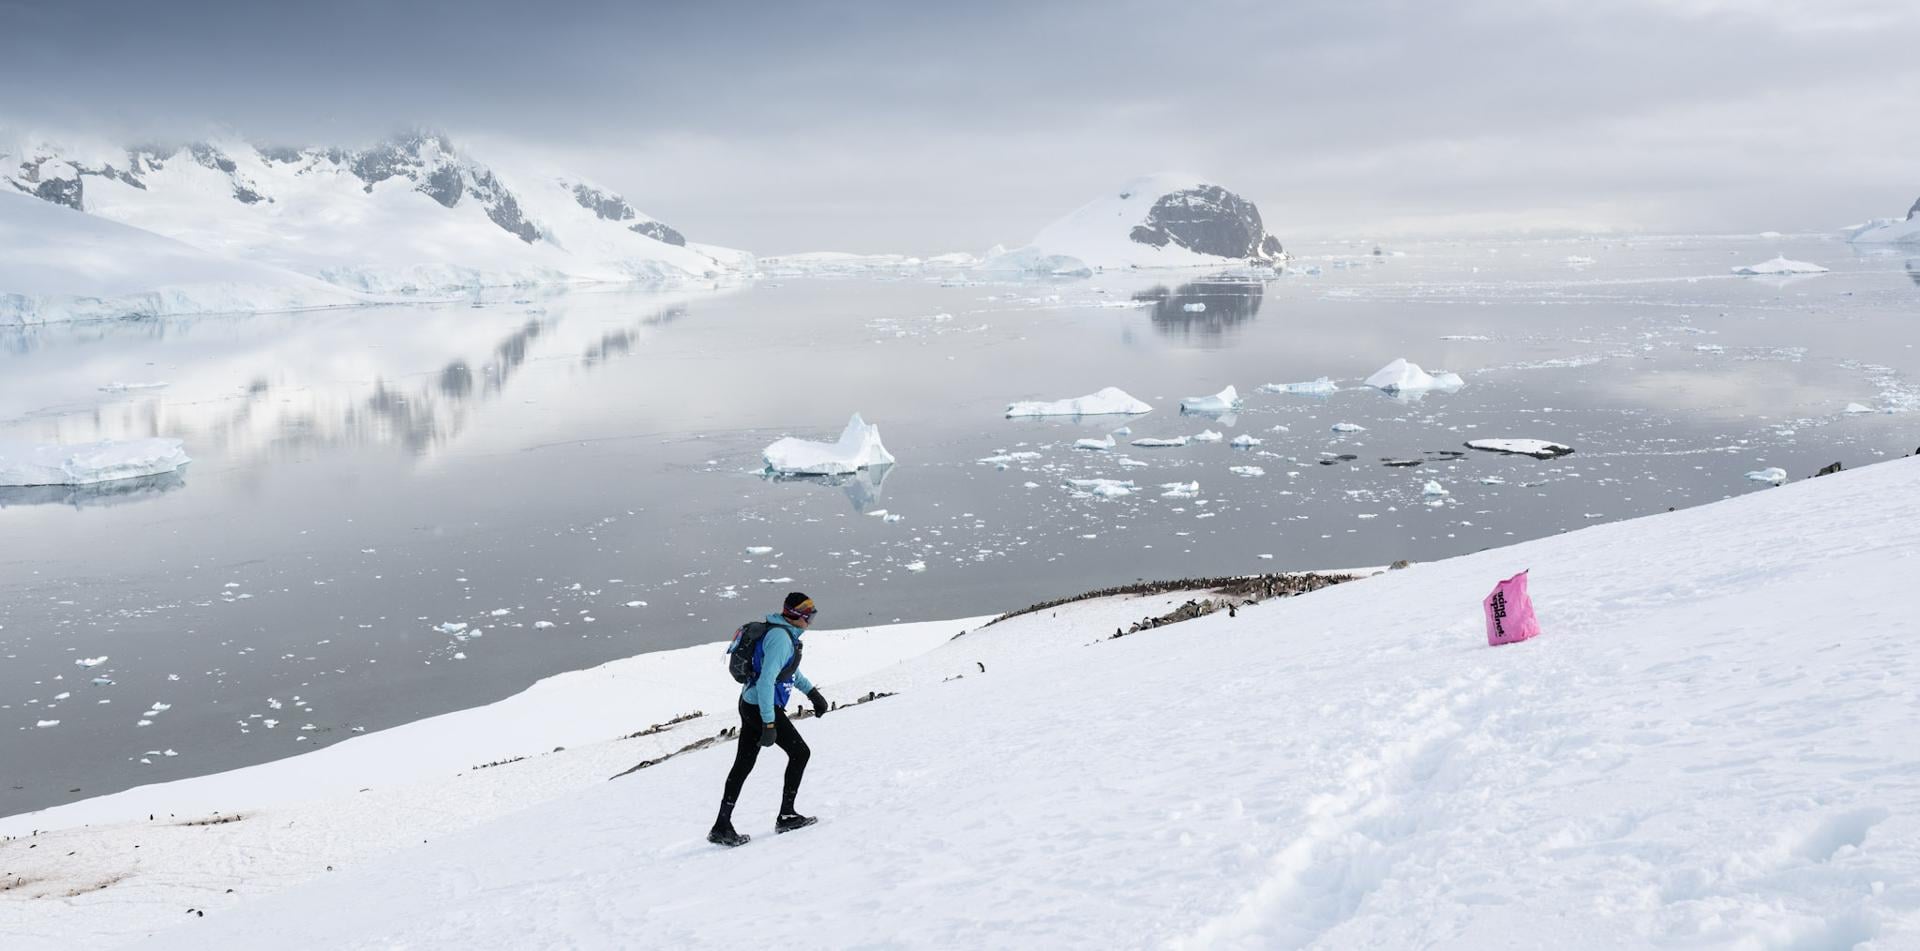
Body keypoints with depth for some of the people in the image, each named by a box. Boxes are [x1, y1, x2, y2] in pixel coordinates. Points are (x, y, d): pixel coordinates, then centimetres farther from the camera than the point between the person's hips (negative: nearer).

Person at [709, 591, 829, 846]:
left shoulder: (787, 634, 10)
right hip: (762, 708, -10)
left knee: (743, 764, 10)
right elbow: (766, 681, -28)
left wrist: (813, 693, 28)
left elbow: (791, 670, 28)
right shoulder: (781, 638, -22)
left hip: (749, 704, 10)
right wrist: (769, 724, -29)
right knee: (800, 752, 3)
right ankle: (786, 816, 10)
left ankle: (722, 826, 13)